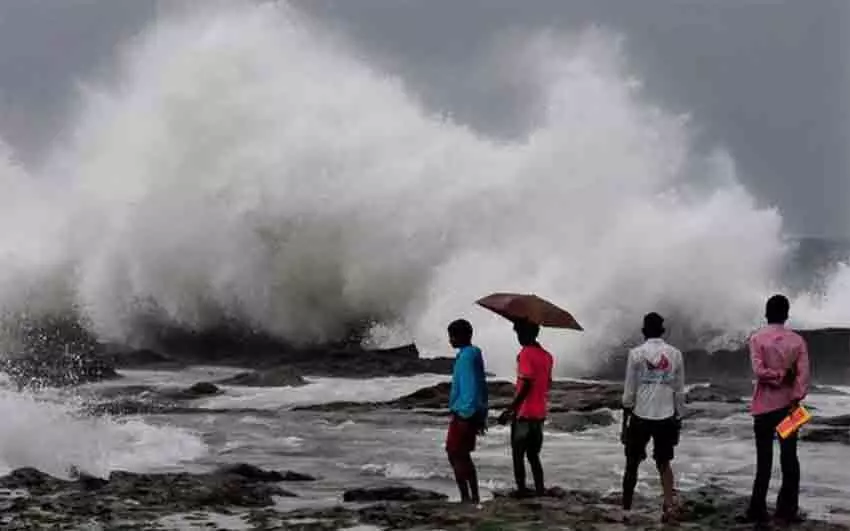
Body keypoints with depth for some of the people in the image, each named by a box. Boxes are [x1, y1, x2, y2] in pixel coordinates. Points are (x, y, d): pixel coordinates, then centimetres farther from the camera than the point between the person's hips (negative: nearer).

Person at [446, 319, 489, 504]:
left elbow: (468, 388, -23)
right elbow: (482, 386, 19)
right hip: (475, 413, 10)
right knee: (463, 456, 15)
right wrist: (482, 416, 22)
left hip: (464, 414, -10)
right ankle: (474, 497, 17)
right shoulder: (475, 355, 14)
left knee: (455, 456, -6)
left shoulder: (465, 357, -16)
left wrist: (465, 415, -22)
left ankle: (466, 498, -8)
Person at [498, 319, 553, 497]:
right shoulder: (546, 356, 11)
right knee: (533, 455, 14)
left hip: (524, 413, -8)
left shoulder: (526, 354, -13)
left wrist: (510, 410, -19)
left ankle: (521, 490, -2)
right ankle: (540, 489, 8)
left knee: (518, 454, 0)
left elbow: (526, 386, -20)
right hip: (539, 414, 8)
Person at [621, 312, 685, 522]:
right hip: (666, 418, 2)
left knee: (632, 463, 11)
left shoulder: (636, 353, -5)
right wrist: (678, 419, 15)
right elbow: (679, 392, 6)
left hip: (641, 417, -2)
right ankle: (668, 504, -3)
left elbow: (629, 392, -4)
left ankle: (626, 508, 15)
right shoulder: (675, 354, 3)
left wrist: (625, 421, 4)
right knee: (664, 462, 15)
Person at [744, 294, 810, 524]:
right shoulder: (797, 340, 2)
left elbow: (758, 370, -17)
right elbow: (803, 374, -8)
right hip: (788, 405, 2)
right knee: (789, 458, 6)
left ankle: (758, 510, 2)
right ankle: (787, 510, 5)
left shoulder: (757, 338, -5)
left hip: (765, 405, -2)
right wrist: (796, 398, -13)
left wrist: (779, 376, -5)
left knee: (764, 459, 2)